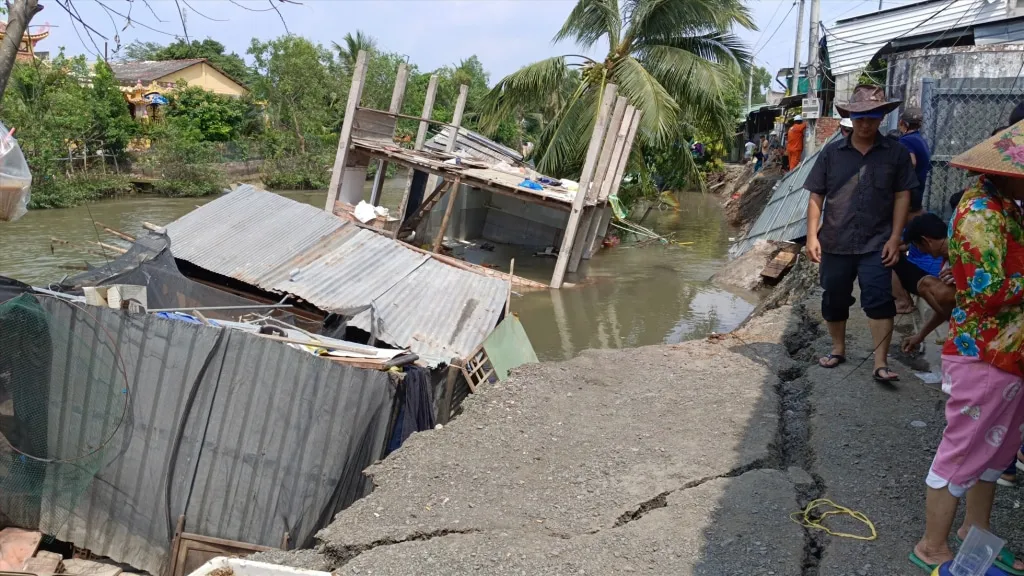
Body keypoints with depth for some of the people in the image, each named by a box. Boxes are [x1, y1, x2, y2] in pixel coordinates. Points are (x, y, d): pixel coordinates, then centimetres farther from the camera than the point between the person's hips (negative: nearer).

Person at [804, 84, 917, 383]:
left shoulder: (896, 153, 2)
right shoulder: (832, 152, 3)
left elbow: (902, 196, 1)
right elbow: (816, 197, 3)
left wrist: (894, 238, -6)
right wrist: (812, 235, -4)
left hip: (876, 244, -2)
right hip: (835, 243, 2)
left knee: (879, 299, -9)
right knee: (834, 299, 13)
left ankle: (881, 364, -5)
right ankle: (838, 348, 33)